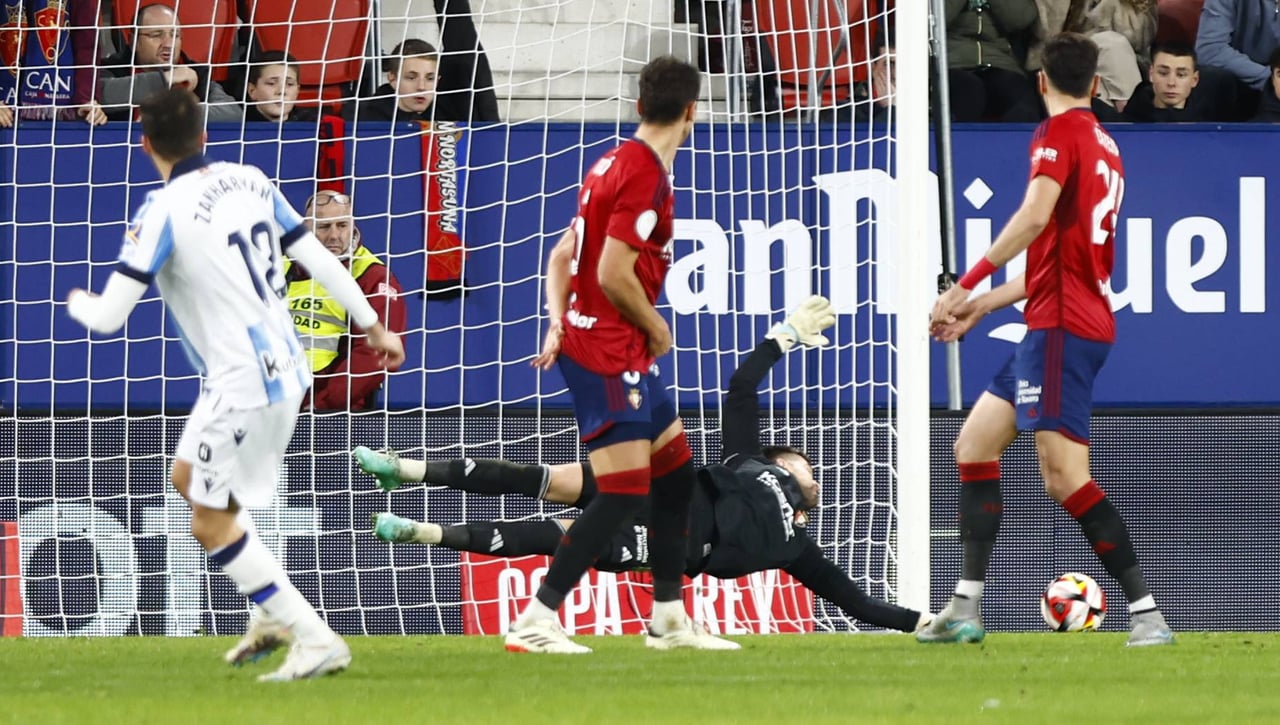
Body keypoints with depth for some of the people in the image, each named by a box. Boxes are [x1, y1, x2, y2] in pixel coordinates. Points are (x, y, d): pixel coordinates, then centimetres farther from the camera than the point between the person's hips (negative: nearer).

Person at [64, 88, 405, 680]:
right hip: (286, 367, 8)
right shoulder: (249, 182, 4)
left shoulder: (164, 211, -16)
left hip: (241, 384, -8)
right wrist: (372, 326, 22)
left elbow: (109, 316, -16)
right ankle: (275, 614, 25)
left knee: (211, 524, 2)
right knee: (188, 477, 25)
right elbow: (318, 259, 10)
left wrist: (78, 302, 8)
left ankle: (316, 641, -1)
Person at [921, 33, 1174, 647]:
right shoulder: (1104, 147, 19)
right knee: (974, 443, 14)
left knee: (1064, 477, -13)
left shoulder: (1059, 132, -8)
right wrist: (981, 308, 28)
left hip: (1062, 326, -10)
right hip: (1058, 325, 10)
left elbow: (1037, 215, -25)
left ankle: (1146, 613, -15)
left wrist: (967, 284, -20)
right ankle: (965, 607, 12)